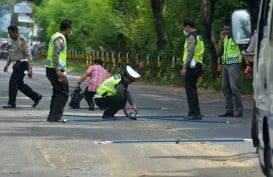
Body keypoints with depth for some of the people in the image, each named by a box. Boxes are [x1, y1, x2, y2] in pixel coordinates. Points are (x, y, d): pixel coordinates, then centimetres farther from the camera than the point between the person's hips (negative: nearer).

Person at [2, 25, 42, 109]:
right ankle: (36, 96, 18)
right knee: (19, 84, 10)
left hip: (22, 63, -9)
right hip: (17, 64, 9)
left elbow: (28, 55, -18)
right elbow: (11, 53, 26)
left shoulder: (22, 41, -14)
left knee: (13, 82, -11)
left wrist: (30, 68, -22)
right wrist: (7, 64, 23)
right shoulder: (13, 41, 13)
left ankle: (11, 103, -7)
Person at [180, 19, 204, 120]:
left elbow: (190, 53, -19)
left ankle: (195, 113, -10)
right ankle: (193, 113, 20)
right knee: (192, 89, 16)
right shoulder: (199, 36, 19)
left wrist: (184, 67, -19)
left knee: (190, 89, -7)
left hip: (192, 66, -10)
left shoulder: (191, 36, -11)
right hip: (198, 65, 10)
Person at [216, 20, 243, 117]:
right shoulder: (225, 38, 17)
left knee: (234, 88, -14)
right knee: (226, 88, 7)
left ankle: (238, 111, -12)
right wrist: (221, 39, 3)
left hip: (234, 64, -8)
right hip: (225, 65, 8)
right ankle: (229, 110, 12)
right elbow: (218, 52, 13)